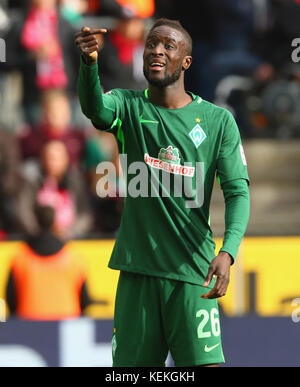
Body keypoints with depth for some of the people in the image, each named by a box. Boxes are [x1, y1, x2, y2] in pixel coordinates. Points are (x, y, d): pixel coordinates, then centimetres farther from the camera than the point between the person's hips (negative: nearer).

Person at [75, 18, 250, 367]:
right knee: (131, 365, 3)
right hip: (137, 271, 1)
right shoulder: (128, 106, 6)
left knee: (204, 364, -12)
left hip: (193, 272, -1)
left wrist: (228, 251, -19)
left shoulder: (217, 121, 4)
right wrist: (88, 63, -41)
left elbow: (238, 191, -1)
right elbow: (96, 109, -18)